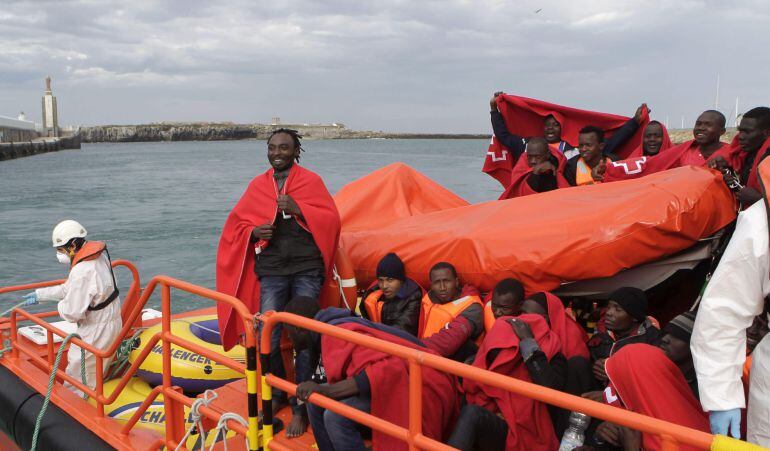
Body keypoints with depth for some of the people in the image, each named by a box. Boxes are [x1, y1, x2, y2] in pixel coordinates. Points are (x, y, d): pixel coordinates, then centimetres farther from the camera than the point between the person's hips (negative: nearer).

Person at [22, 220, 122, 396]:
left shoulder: (82, 272, -27)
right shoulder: (97, 256, 3)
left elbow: (71, 313, -23)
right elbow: (69, 288, 17)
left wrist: (61, 305, -1)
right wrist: (39, 294, 21)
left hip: (97, 332, -10)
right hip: (109, 322, 10)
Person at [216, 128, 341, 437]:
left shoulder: (311, 180, 6)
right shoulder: (257, 185, 13)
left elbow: (331, 219, -2)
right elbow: (236, 225, 14)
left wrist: (297, 209, -15)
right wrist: (253, 233, -8)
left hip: (306, 270, -2)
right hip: (271, 272, 2)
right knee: (267, 340, -1)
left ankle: (301, 407, 10)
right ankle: (278, 393, 24)